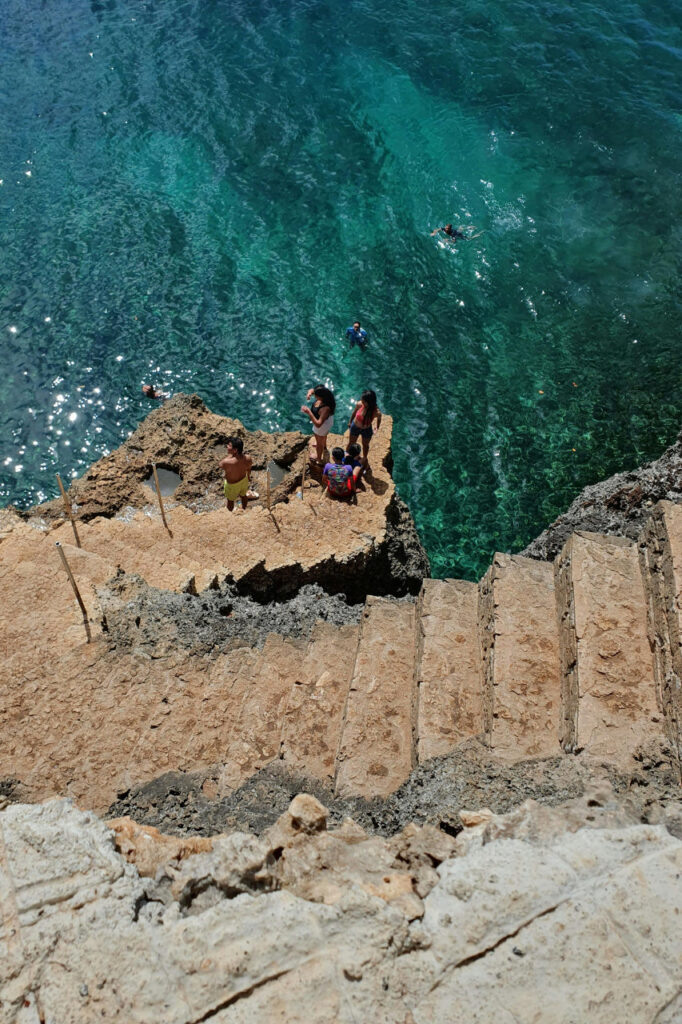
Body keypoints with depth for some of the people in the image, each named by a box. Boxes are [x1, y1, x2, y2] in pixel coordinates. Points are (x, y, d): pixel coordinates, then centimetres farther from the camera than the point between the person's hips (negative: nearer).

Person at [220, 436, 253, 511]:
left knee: (230, 500, 28)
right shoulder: (248, 459, -28)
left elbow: (221, 465, -19)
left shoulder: (227, 462, -44)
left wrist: (229, 455, -25)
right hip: (244, 480, 4)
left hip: (232, 485, -4)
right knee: (243, 495, 35)